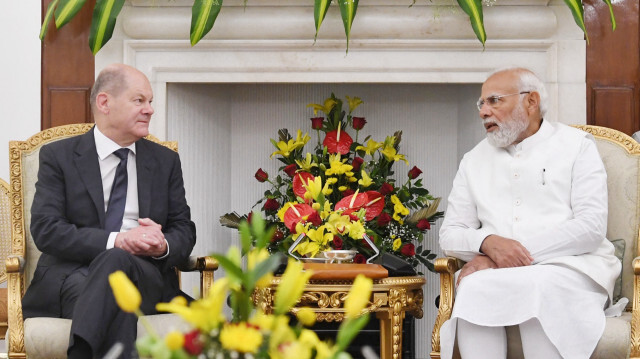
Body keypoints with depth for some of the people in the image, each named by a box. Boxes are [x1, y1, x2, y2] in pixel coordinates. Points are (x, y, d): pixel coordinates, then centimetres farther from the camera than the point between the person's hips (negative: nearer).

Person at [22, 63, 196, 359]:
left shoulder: (165, 161, 21)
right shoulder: (58, 156, 10)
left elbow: (184, 230, 17)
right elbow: (45, 230, -3)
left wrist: (163, 246, -10)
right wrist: (116, 240, -16)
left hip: (146, 275, 2)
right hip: (71, 276, -2)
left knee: (117, 262, -37)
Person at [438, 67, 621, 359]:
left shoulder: (576, 146, 8)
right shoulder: (474, 160, 21)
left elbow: (591, 227, -5)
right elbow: (450, 235, 15)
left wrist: (521, 252, -13)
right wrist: (488, 243, -11)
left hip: (569, 267, -3)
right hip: (497, 270, 3)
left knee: (537, 288, -38)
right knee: (474, 289, -34)